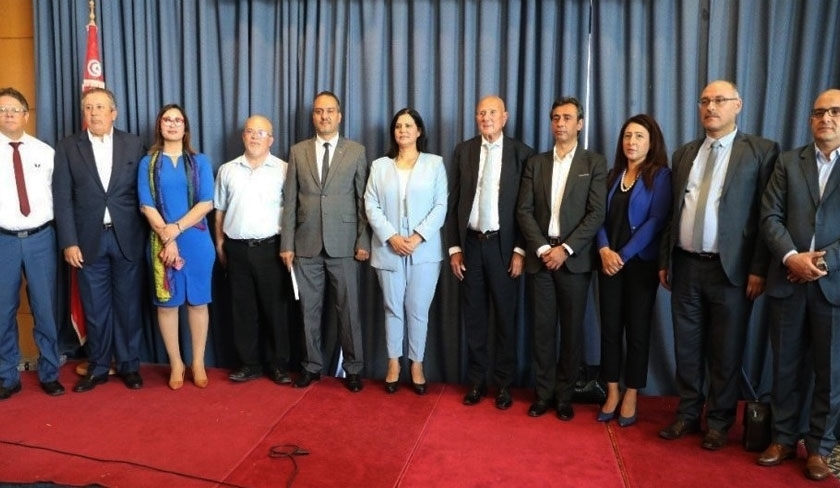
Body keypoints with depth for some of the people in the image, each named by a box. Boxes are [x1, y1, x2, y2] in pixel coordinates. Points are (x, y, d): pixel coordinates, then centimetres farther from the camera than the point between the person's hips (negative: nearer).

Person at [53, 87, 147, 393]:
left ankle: (129, 365, 22)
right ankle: (98, 367, 24)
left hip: (127, 237, 0)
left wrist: (146, 235, -1)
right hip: (88, 239, 1)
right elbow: (62, 199, 0)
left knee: (128, 305, 8)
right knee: (95, 308, 9)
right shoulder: (67, 148, 4)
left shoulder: (134, 145, 4)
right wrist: (69, 242, -7)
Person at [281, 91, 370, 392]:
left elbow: (364, 200, 1)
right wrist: (287, 243, 1)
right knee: (309, 308, 9)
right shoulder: (298, 151, 8)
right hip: (306, 244, 2)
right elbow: (289, 201, 5)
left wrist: (364, 241, -5)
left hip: (343, 243, -2)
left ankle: (352, 368, 18)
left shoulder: (356, 151, 3)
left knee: (348, 308, 5)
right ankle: (312, 366, 24)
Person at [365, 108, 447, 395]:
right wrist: (391, 237, -11)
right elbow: (371, 206, 2)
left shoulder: (435, 163, 5)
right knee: (393, 309, 8)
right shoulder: (379, 166, 10)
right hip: (389, 250, 2)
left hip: (424, 250, -1)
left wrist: (418, 237, -13)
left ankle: (417, 365, 17)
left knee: (418, 310, 3)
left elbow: (441, 206, -2)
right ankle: (393, 364, 21)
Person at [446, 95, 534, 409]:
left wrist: (520, 250, -8)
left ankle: (504, 384, 20)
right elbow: (453, 202, 5)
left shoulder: (522, 154, -1)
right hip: (471, 242, 2)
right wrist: (454, 247, 1)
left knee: (505, 316, 7)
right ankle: (476, 381, 22)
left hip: (503, 244, -2)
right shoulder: (464, 151, 6)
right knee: (473, 315, 9)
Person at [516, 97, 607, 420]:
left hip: (574, 258, -2)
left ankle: (565, 396, 19)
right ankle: (544, 394, 18)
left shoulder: (594, 163, 3)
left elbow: (596, 214, -5)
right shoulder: (535, 163, 10)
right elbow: (524, 211, 3)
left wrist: (565, 249, -13)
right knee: (543, 329, 6)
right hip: (540, 256, 2)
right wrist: (542, 248, -9)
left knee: (572, 330, 5)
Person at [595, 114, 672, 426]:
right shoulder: (614, 175, 11)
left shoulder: (660, 175, -3)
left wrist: (625, 255, -15)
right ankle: (612, 393, 17)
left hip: (641, 263, -4)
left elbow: (656, 221, -12)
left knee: (637, 330, 4)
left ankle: (631, 397, 17)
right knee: (609, 328, 6)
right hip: (609, 261, 4)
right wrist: (604, 250, -11)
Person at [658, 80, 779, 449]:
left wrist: (759, 268, -12)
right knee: (686, 347, 12)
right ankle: (687, 414, 27)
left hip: (730, 268, -4)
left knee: (725, 352, 7)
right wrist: (664, 260, 11)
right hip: (686, 266, 4)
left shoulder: (761, 151, -1)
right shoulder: (684, 154, 13)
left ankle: (719, 422, 23)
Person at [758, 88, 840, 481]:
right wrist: (791, 257, -14)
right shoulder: (788, 162, 8)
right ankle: (783, 438, 24)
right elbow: (770, 217, 0)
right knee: (786, 367, 11)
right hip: (787, 281, 2)